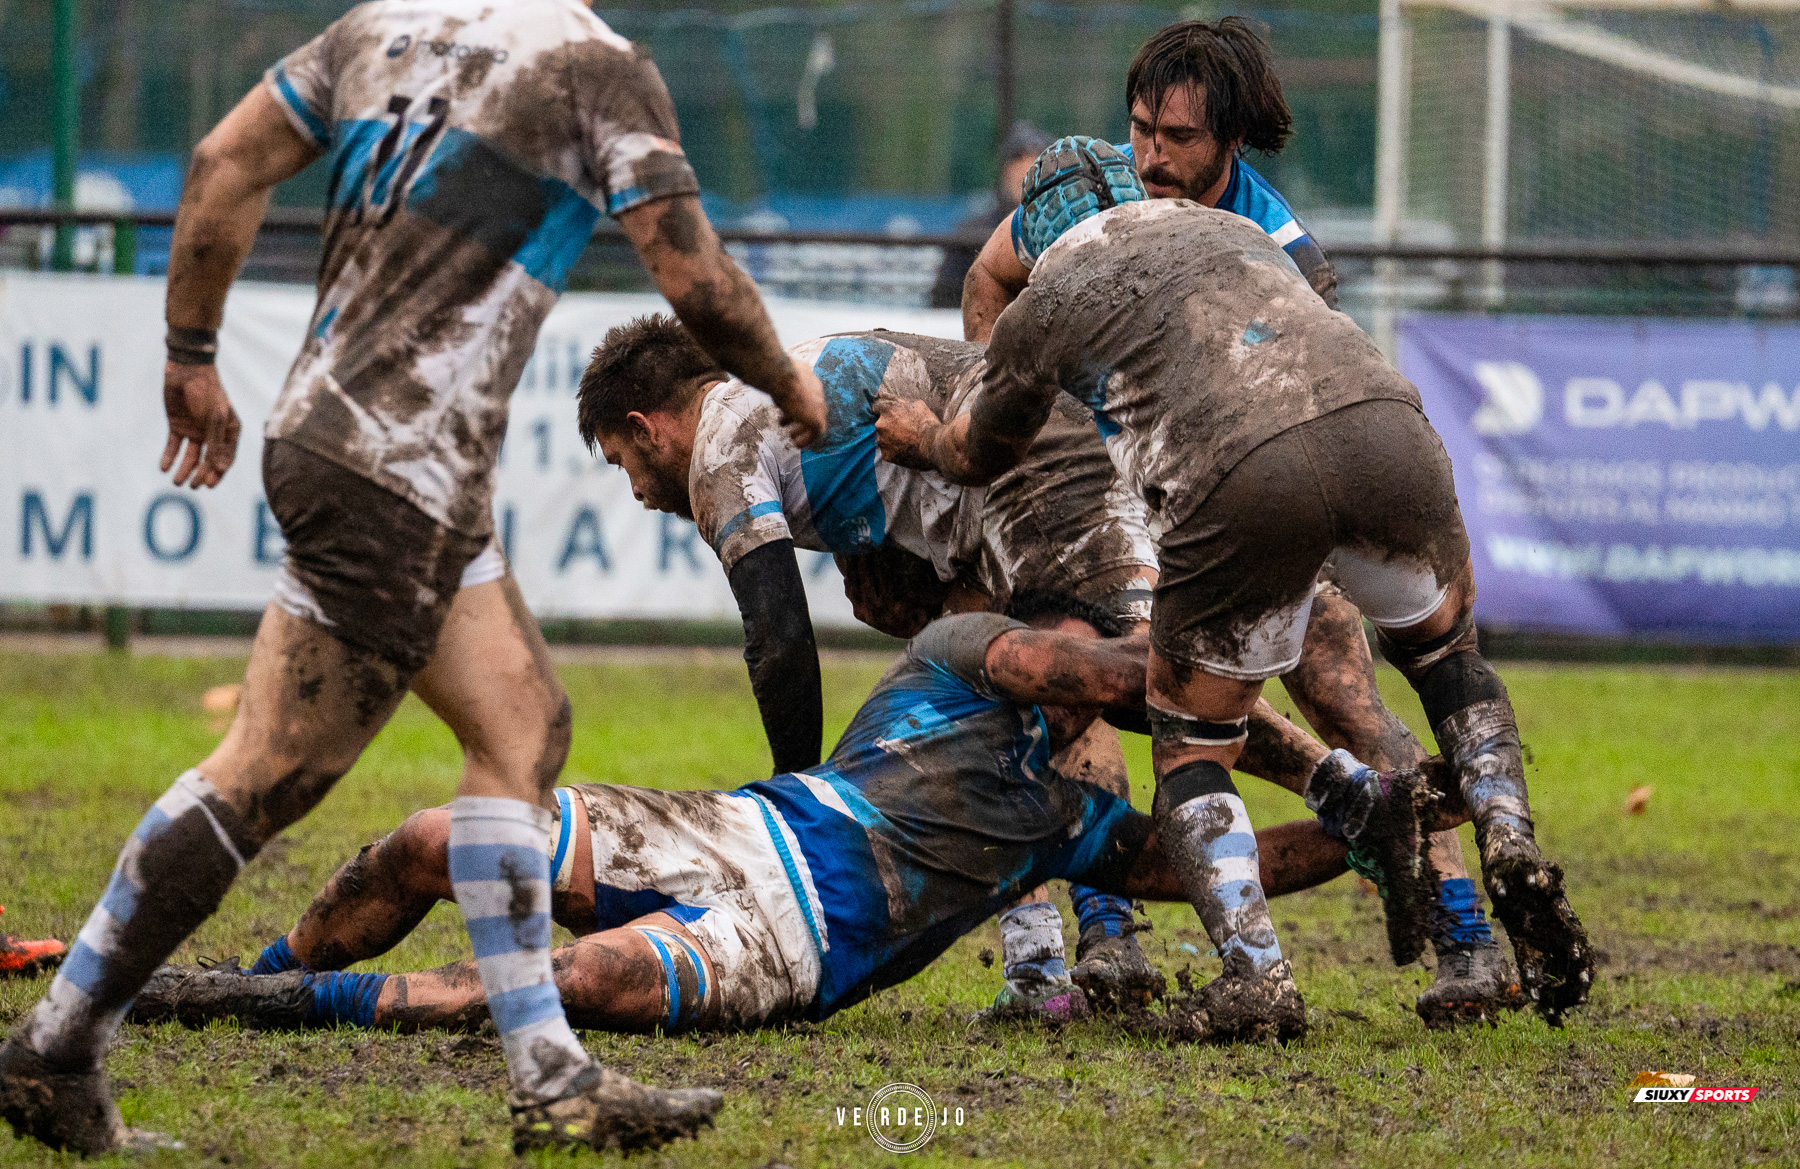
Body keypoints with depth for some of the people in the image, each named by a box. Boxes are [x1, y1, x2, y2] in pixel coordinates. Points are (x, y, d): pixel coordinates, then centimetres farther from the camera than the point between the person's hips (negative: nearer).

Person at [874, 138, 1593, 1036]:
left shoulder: (1042, 307, 22)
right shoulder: (1231, 229, 34)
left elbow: (985, 455, 39)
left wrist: (921, 442, 63)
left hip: (1244, 480, -4)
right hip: (1381, 421, 4)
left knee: (1193, 739, 15)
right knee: (1442, 648, 31)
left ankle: (1255, 973, -1)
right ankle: (1511, 850, 10)